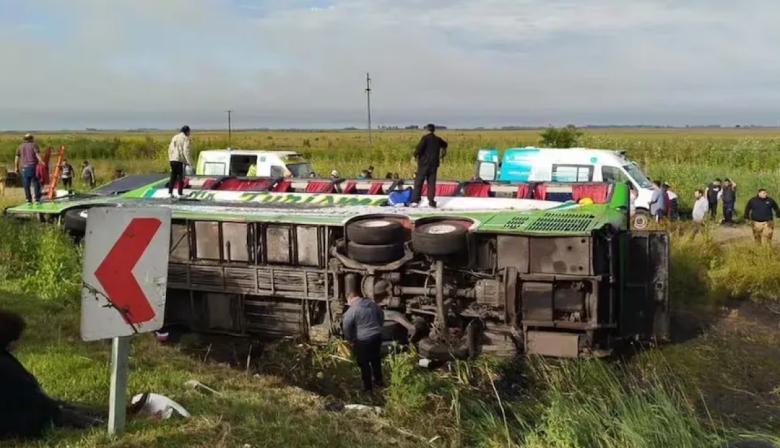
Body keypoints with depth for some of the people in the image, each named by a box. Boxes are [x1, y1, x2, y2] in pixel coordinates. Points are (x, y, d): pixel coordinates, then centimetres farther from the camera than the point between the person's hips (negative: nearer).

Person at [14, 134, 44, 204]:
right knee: (36, 183, 3)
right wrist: (42, 163, -17)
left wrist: (16, 168, 16)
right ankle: (37, 199, -1)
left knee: (26, 185, 6)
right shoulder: (34, 145, 0)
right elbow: (38, 156, -13)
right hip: (33, 167, -3)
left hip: (23, 168, 3)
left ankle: (28, 200, 6)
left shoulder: (20, 147, 12)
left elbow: (17, 158, 10)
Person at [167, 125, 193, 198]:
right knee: (181, 177, 1)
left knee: (173, 176, 12)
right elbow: (186, 151, -14)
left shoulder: (174, 137, 16)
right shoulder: (186, 139, -5)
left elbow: (170, 149, 15)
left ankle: (170, 192, 8)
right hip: (180, 160, -6)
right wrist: (189, 162, -13)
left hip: (173, 159, 6)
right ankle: (180, 193, 2)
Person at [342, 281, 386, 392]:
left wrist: (350, 340, -1)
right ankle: (378, 381, 37)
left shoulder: (352, 310, -16)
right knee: (376, 360, 23)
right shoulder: (372, 303, 5)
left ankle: (368, 387, 17)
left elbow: (347, 328, -15)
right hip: (377, 336, 7)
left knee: (364, 364, 8)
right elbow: (381, 316, 18)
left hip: (363, 341, -7)